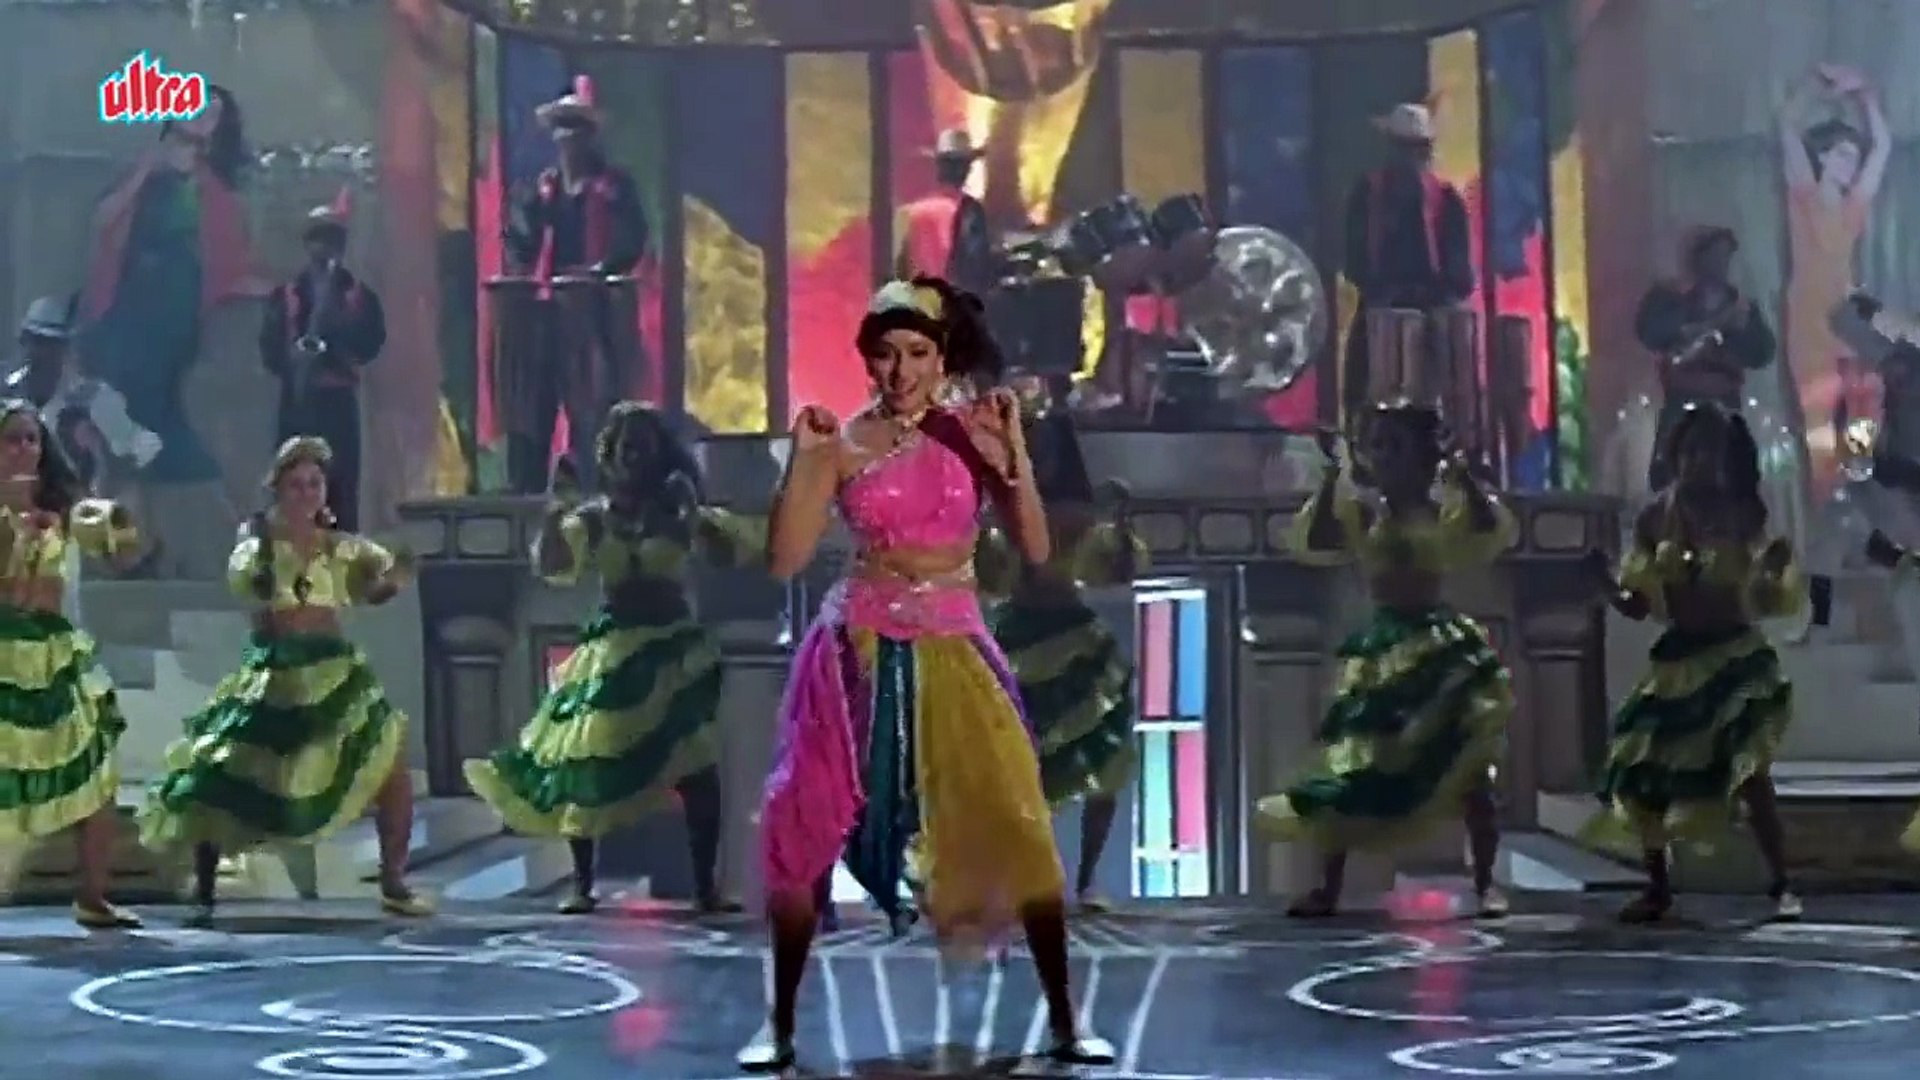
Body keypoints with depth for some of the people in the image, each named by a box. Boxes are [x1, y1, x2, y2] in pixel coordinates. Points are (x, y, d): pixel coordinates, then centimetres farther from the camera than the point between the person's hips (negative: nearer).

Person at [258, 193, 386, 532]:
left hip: (339, 404, 0)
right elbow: (270, 350, 3)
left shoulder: (360, 295, 11)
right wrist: (295, 357, -16)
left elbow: (370, 344, 0)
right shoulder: (285, 295, 11)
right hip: (296, 403, 0)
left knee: (341, 495, -6)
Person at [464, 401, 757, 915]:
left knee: (697, 767, -4)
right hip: (611, 650, 0)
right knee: (589, 764, -2)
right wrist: (556, 509, -21)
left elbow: (731, 553, -7)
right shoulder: (593, 517, 3)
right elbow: (549, 565, -10)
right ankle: (582, 884, 8)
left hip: (674, 649, 0)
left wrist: (694, 513, -19)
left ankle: (706, 885, 3)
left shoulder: (677, 513, 3)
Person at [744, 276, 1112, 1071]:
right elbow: (785, 560, -6)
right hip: (861, 652, 0)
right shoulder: (843, 443, -1)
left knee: (1017, 830, -5)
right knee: (805, 828, -2)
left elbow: (1035, 549, -5)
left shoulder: (973, 432, 1)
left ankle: (1064, 1023, 5)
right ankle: (781, 1026, 11)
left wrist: (1015, 453, -16)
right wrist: (801, 460, -14)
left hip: (953, 652, 0)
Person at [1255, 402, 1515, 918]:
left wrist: (1461, 471, -22)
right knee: (1353, 767, 3)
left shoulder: (1447, 513, -1)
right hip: (1380, 648, 2)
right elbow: (1312, 543, -11)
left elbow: (1496, 530, -18)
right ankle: (1328, 889, 8)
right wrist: (1332, 474, -13)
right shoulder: (1361, 515, 4)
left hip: (1441, 645, -2)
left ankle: (1485, 886, 0)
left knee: (1469, 767, -6)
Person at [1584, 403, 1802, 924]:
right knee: (1643, 773, 3)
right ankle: (1657, 888, 18)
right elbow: (1635, 605, 4)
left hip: (1734, 654, -4)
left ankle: (1781, 887, -6)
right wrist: (1603, 579, -14)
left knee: (1749, 769, -14)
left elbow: (1765, 600, -3)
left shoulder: (1741, 516, -6)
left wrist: (1774, 570, -24)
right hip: (1675, 660, 4)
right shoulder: (1655, 519, 1)